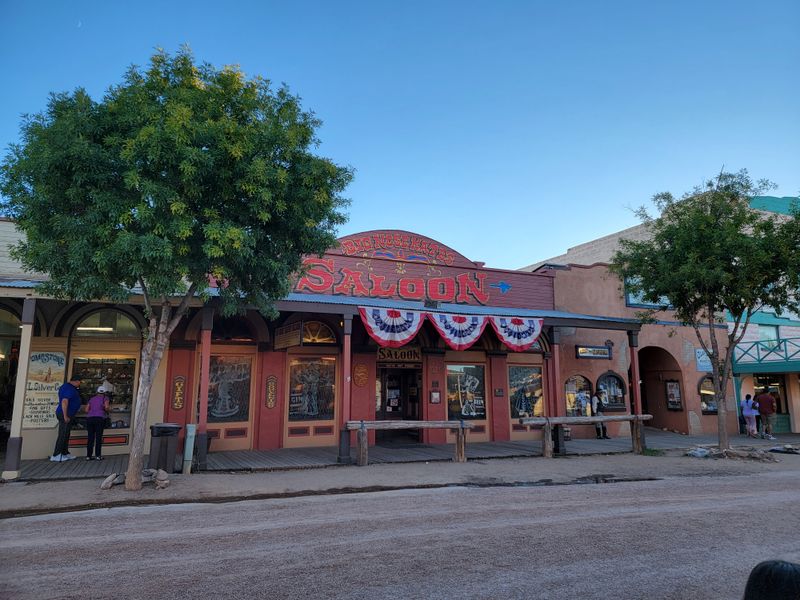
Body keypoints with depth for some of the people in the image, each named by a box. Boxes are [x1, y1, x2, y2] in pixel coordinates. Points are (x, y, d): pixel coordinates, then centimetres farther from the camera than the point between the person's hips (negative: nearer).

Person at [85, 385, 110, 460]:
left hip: (89, 418, 4)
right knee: (98, 437, -1)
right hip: (99, 418, -4)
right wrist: (107, 412, 12)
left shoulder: (92, 398, 21)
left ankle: (88, 456, 7)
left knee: (90, 437, 7)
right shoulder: (105, 398, 9)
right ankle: (98, 455, -2)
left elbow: (86, 410, 15)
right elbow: (106, 407, -8)